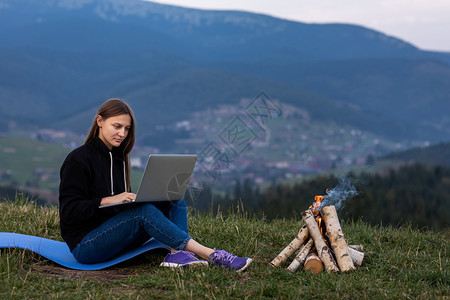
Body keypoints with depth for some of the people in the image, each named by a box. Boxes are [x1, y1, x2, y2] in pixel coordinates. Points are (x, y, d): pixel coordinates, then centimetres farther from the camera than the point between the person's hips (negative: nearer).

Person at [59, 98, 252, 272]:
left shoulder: (118, 157, 16)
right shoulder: (78, 159, -8)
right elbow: (69, 211, -14)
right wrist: (108, 200, -24)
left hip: (114, 234, 8)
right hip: (85, 245, -8)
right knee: (144, 211, -32)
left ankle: (177, 253, -33)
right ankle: (211, 255, -38)